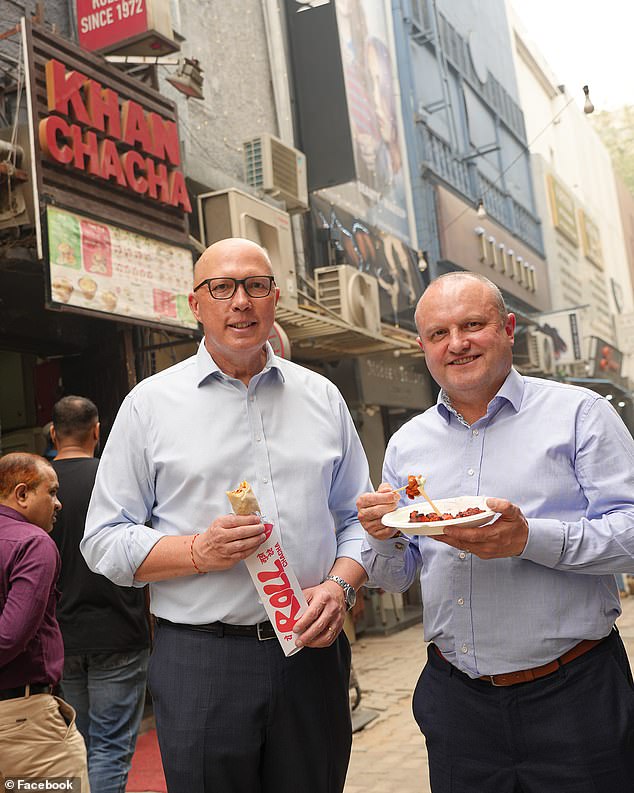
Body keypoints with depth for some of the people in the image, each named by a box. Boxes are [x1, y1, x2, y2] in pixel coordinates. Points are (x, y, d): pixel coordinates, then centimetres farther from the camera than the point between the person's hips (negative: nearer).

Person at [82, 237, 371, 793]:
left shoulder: (322, 397, 9)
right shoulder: (151, 404, 0)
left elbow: (357, 517, 13)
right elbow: (104, 542, 0)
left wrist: (340, 586, -6)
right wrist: (199, 552, -16)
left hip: (312, 654, 3)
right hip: (201, 661, -2)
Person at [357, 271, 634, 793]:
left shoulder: (579, 413, -3)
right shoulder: (407, 443, 9)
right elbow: (396, 579, 12)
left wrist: (531, 539, -26)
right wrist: (382, 537, -9)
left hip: (572, 695, -3)